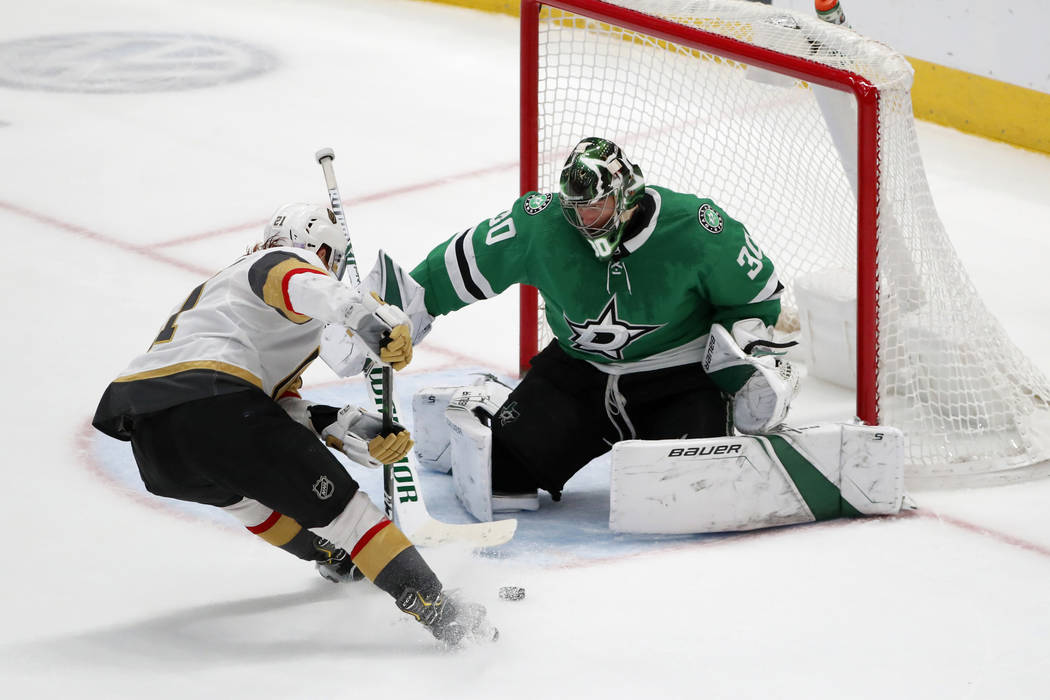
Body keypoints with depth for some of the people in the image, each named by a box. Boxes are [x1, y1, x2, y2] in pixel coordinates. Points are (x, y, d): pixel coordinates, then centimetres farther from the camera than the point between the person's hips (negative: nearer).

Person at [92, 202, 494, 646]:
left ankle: (338, 559, 46)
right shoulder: (291, 260, 15)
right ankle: (434, 606, -10)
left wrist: (351, 431, 16)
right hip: (209, 402, -8)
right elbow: (299, 284, -15)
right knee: (336, 504, -4)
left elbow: (279, 408, 28)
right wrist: (368, 315, -32)